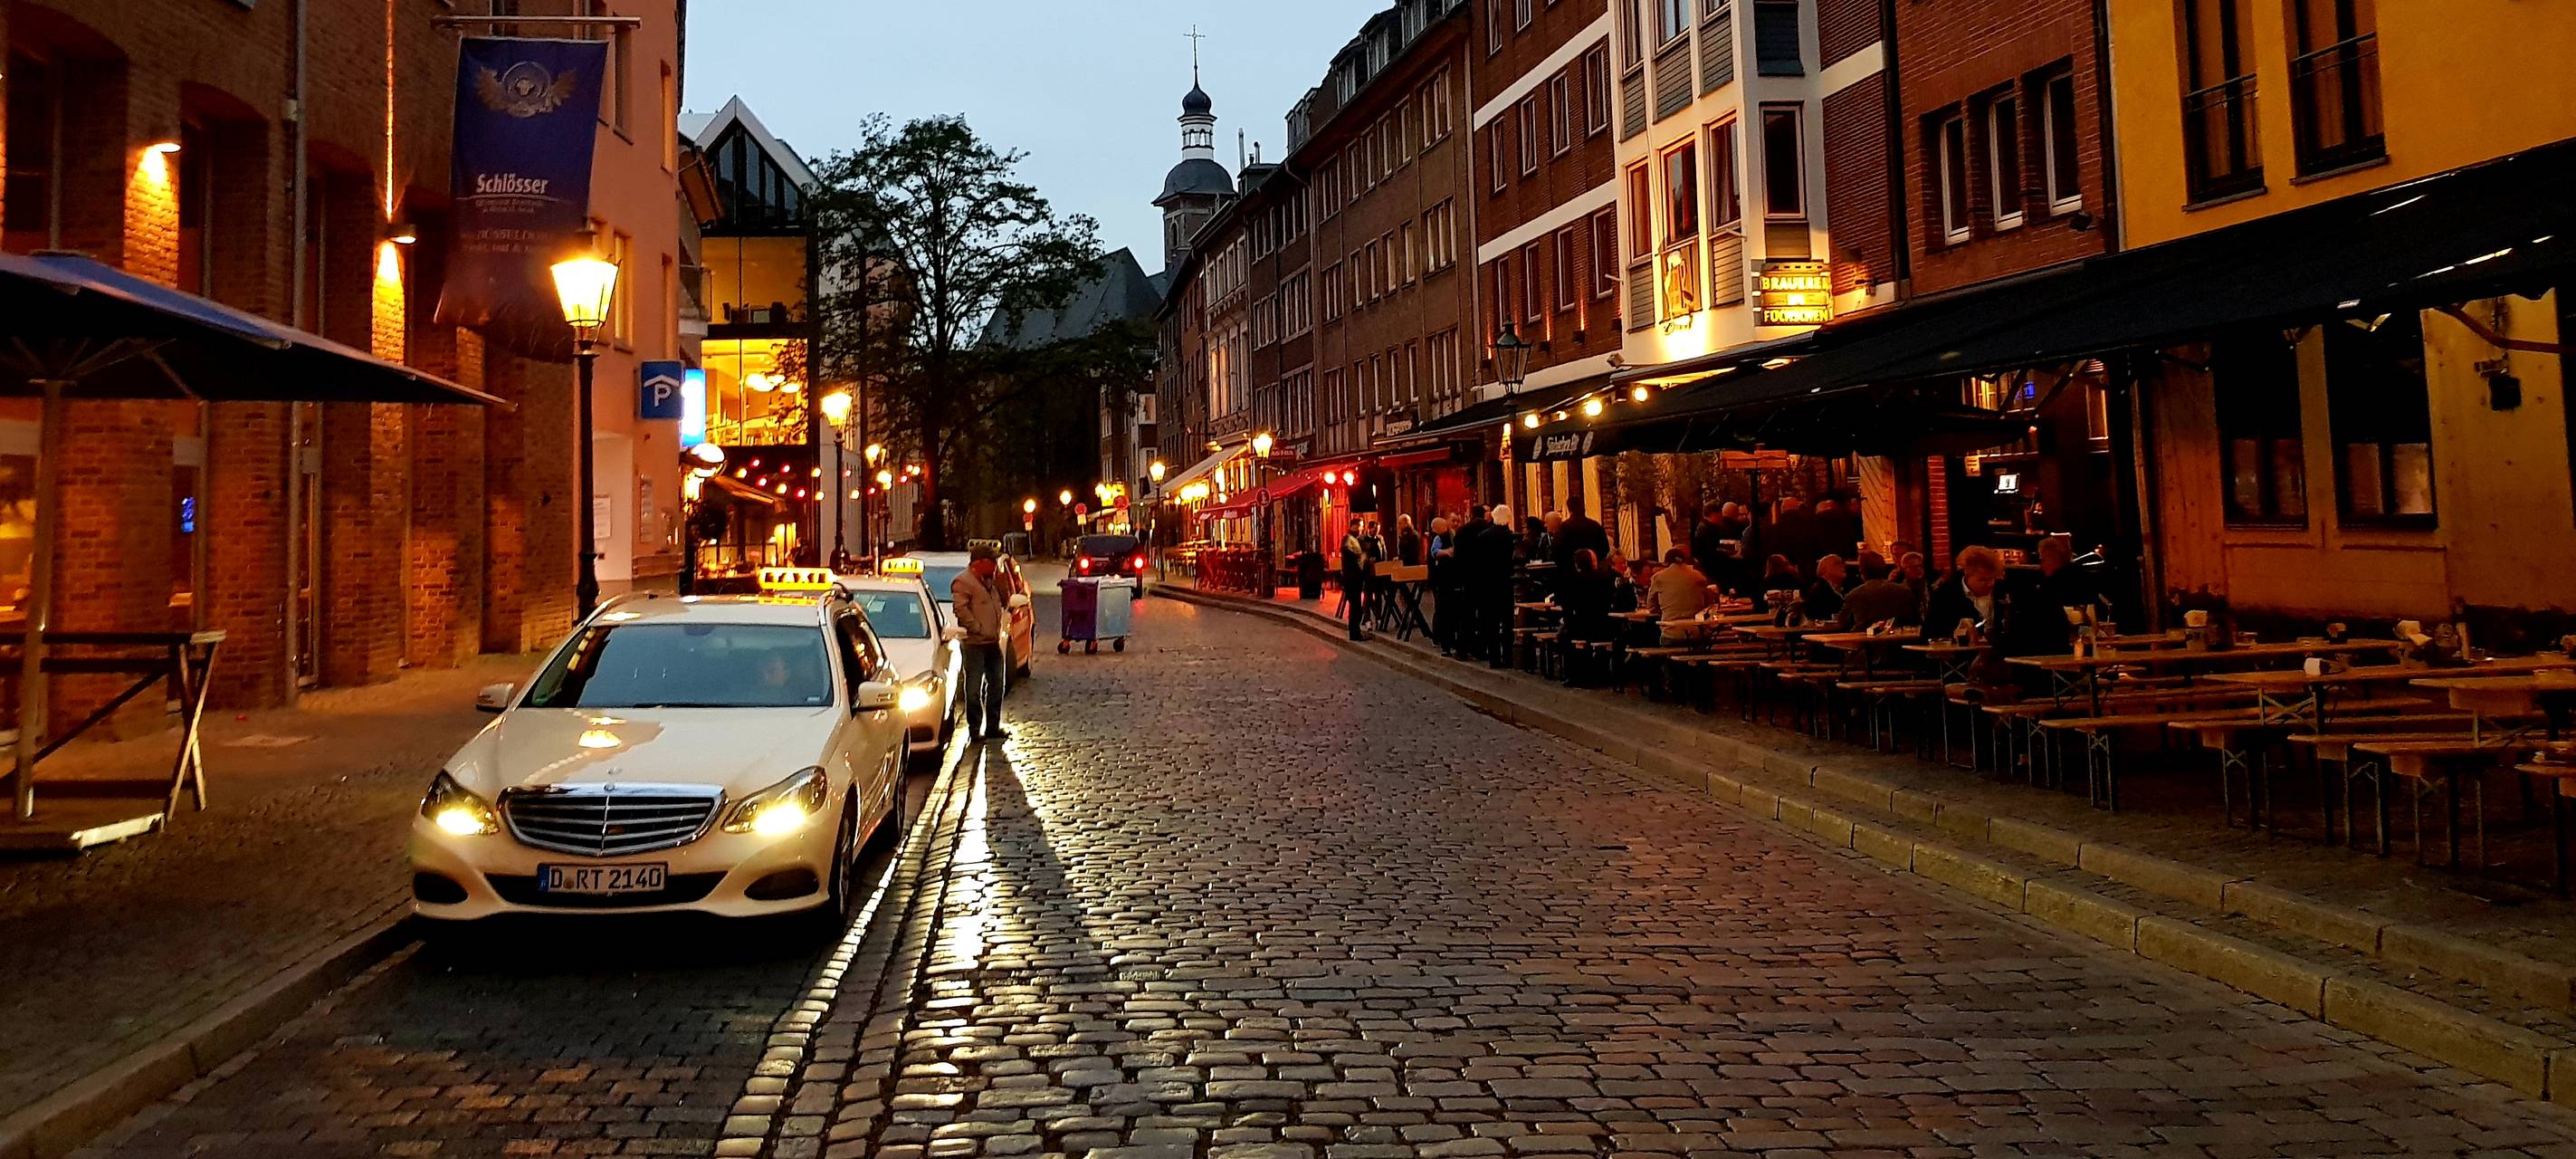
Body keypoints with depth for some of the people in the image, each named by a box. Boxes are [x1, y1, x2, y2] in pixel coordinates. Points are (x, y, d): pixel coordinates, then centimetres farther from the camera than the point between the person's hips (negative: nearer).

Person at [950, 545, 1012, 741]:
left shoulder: (989, 581, 19)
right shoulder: (963, 581, -10)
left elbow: (1001, 601, 29)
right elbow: (960, 608, -19)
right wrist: (978, 628, -20)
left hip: (993, 642, 9)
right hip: (974, 644, -9)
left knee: (997, 685, 13)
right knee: (974, 689, -4)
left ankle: (993, 727, 22)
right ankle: (974, 730, 1)